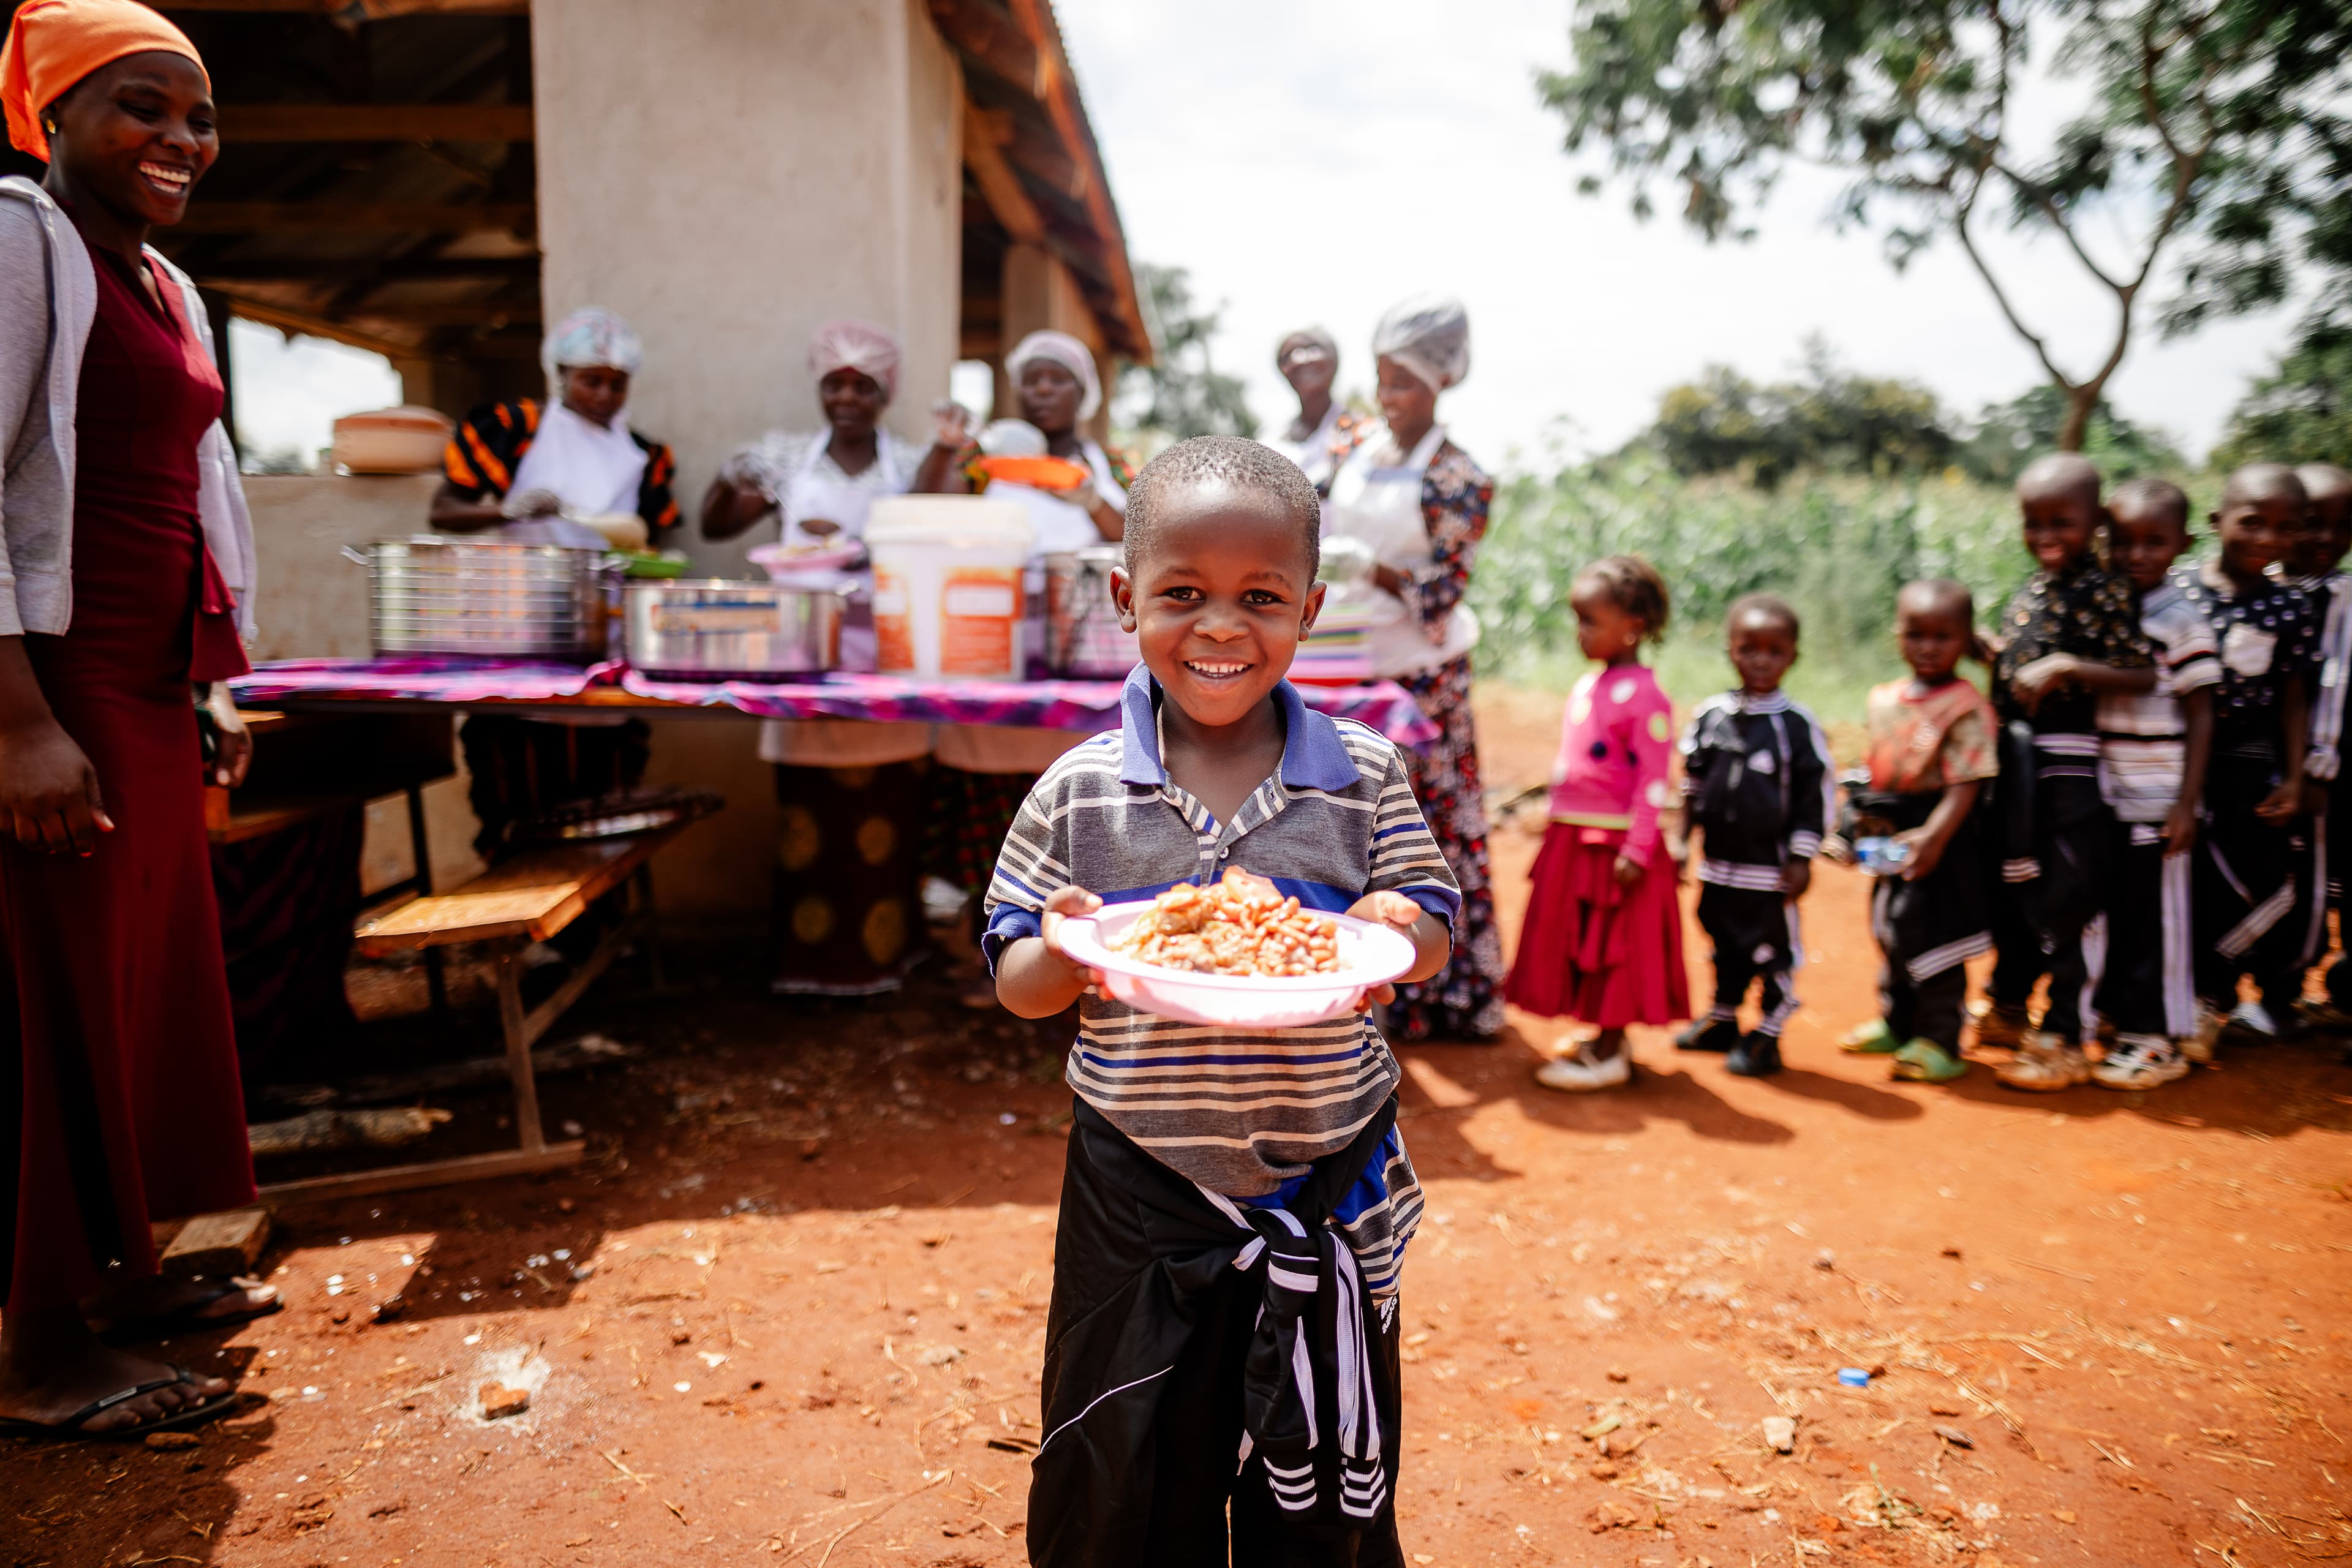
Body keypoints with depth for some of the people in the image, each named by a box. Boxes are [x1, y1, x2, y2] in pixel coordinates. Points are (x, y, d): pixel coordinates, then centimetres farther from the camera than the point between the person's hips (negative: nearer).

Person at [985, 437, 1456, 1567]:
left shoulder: (1363, 776, -3)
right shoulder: (1077, 794, -5)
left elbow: (1431, 932, 4)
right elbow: (1019, 986, 1)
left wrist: (1391, 933, -19)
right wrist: (1069, 952, -21)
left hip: (1328, 1197, 1)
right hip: (1139, 1204, 0)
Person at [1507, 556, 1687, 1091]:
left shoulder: (1644, 697, -16)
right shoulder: (1585, 688, 10)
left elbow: (1653, 783, -18)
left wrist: (1636, 851, -20)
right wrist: (1558, 824, 18)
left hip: (1614, 844, -8)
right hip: (1572, 839, 9)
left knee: (1612, 945, 1)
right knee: (1578, 942, 16)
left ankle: (1609, 1055, 12)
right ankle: (1603, 1034, 30)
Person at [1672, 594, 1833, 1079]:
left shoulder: (1798, 725, -8)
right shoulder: (1710, 715, 2)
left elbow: (1817, 794, -6)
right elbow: (1690, 781, 10)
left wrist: (1802, 857, -8)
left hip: (1771, 869, -4)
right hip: (1717, 863, 4)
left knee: (1773, 952, 4)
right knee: (1726, 946, 18)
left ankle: (1766, 1037, 16)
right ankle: (1723, 1020, 34)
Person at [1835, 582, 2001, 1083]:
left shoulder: (1966, 707, -16)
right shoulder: (1883, 699, 6)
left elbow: (1964, 786, -21)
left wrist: (1933, 836, -30)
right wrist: (1857, 823, 11)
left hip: (1938, 838, -8)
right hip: (1889, 837, 8)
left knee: (1931, 936, -1)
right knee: (1891, 933, 19)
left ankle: (1938, 1039, 12)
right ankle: (1895, 1023, 36)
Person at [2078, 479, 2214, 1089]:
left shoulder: (2183, 624, -8)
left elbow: (2201, 718, -8)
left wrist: (2186, 805, -11)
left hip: (2154, 802, -5)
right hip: (2101, 797, 5)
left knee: (2155, 916, 2)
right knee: (2106, 907, 14)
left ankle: (2157, 1038, 13)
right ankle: (2112, 1014, 28)